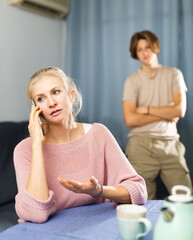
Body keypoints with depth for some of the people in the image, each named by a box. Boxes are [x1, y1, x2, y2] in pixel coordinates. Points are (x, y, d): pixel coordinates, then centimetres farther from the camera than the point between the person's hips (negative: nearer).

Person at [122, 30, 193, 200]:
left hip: (171, 145, 2)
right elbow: (130, 119, -7)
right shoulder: (133, 81, 5)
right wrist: (166, 113, -3)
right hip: (141, 146, -1)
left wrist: (146, 109, -3)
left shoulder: (174, 74, 10)